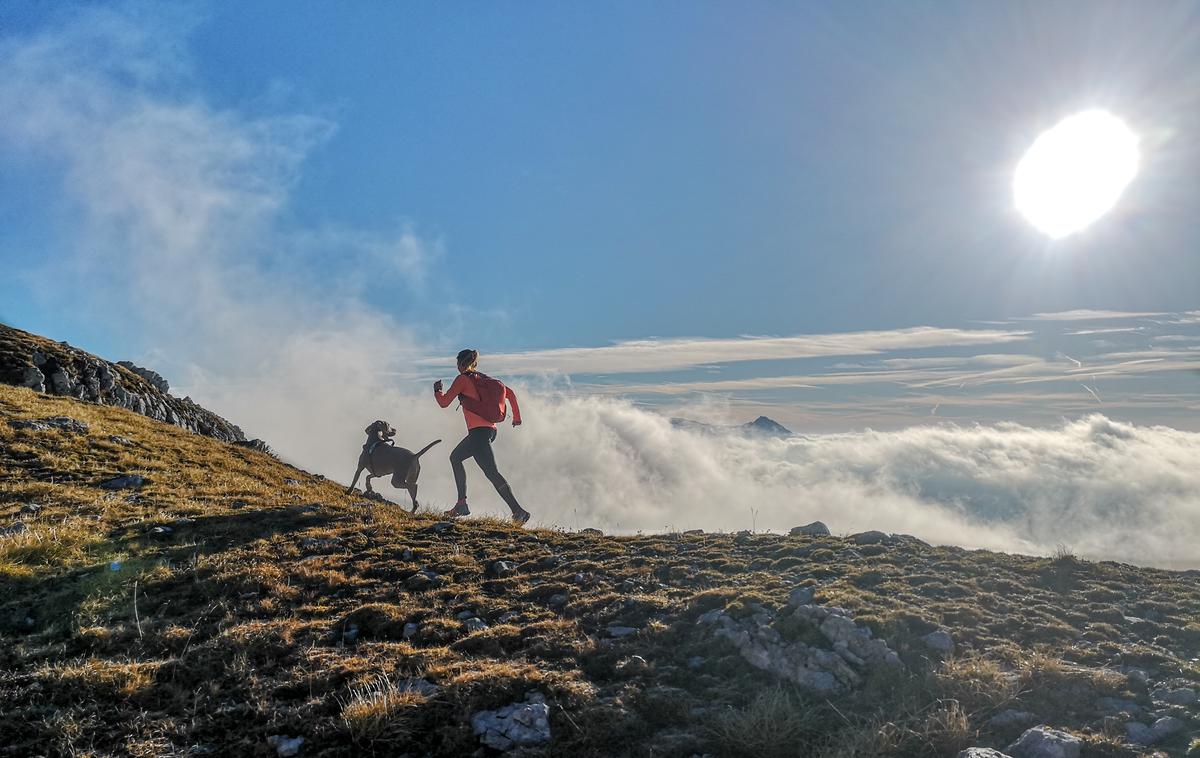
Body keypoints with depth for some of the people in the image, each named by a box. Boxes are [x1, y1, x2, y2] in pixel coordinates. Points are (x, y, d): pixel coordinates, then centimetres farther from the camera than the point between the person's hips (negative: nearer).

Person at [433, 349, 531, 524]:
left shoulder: (462, 379, -3)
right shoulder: (483, 379, 17)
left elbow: (444, 403, -2)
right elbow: (509, 393, 18)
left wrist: (437, 390, 18)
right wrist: (516, 417, 24)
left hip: (479, 431, -9)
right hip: (490, 429, 9)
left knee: (491, 472, -14)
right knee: (455, 457, 25)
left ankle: (518, 511, -23)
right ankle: (462, 504, 23)